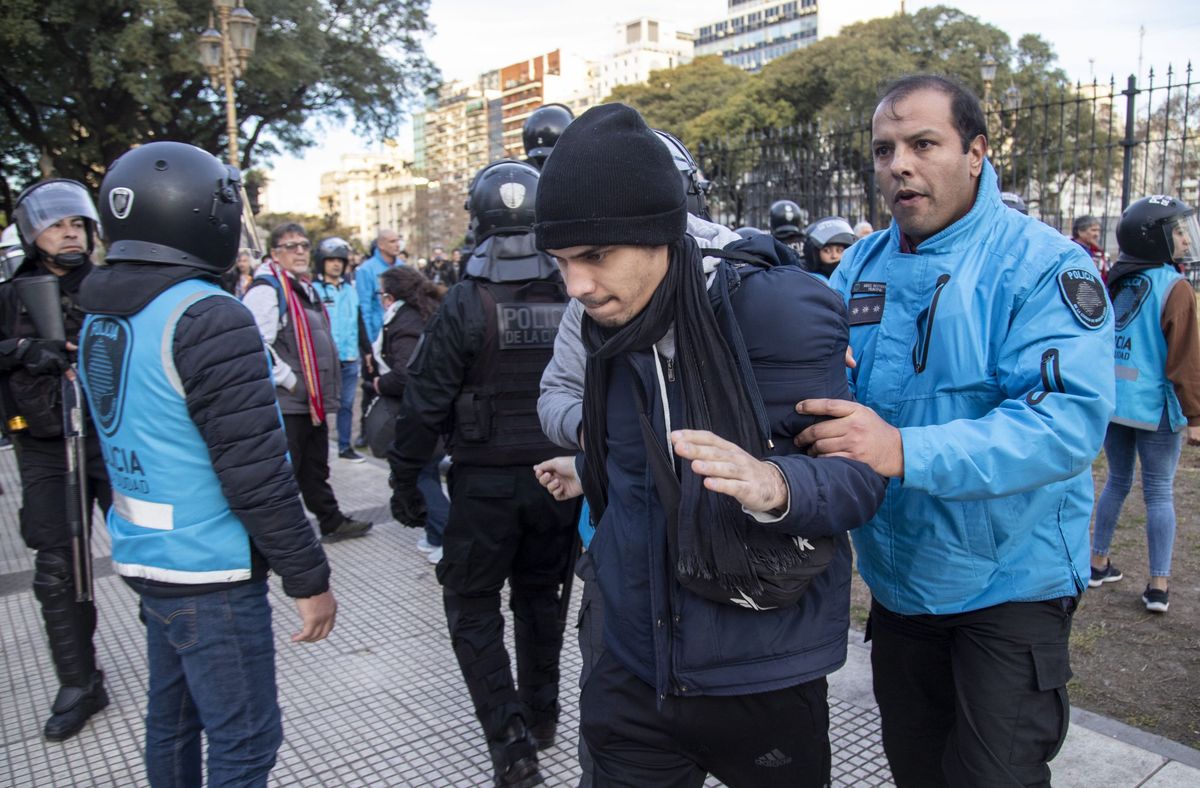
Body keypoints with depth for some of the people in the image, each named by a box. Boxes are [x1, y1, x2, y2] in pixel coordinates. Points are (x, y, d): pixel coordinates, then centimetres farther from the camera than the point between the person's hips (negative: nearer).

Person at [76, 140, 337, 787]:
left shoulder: (100, 318, 7)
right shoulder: (207, 319, -21)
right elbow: (256, 471, -23)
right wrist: (309, 579, -15)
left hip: (143, 560, 9)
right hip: (209, 576, -9)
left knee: (172, 720, 22)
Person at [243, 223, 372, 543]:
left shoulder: (306, 288, 17)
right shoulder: (266, 289, -14)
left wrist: (326, 392, 20)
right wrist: (290, 381, -19)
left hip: (313, 402, 10)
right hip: (286, 404, -10)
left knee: (316, 468, 21)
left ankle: (331, 521, 33)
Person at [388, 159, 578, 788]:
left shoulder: (466, 303, -14)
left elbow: (426, 402, -12)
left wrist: (404, 479, -1)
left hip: (485, 481, -4)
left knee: (472, 604, 11)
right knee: (540, 594, 21)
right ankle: (541, 714, 36)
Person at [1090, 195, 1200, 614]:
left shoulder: (1114, 284, 5)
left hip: (1110, 403, 6)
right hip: (1155, 409, -5)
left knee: (1117, 482, 18)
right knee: (1159, 493, 5)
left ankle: (1098, 563, 25)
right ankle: (1159, 584, 10)